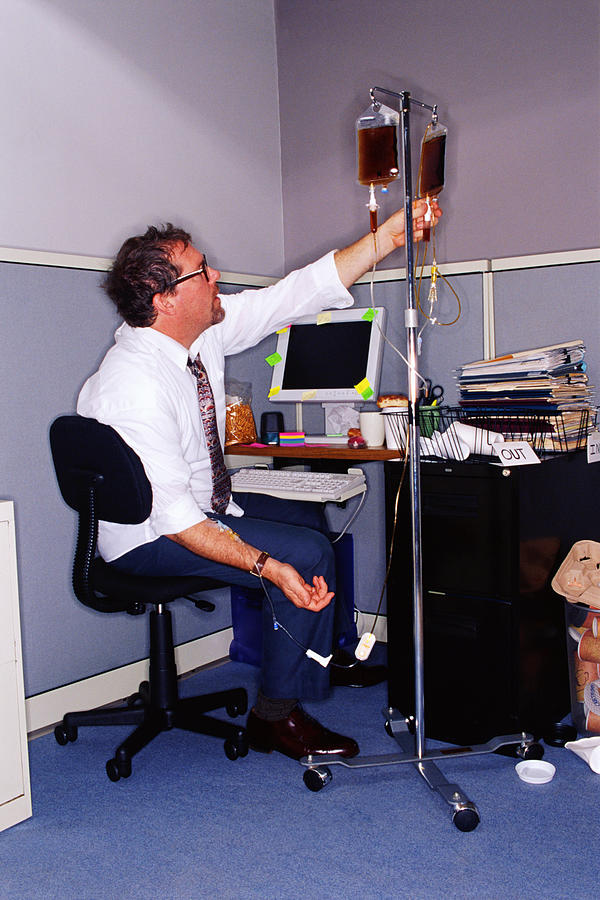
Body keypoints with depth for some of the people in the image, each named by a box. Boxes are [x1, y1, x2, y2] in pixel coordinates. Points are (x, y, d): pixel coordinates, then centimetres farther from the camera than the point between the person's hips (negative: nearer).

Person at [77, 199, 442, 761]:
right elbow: (174, 516, -32)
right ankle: (275, 716, -1)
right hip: (150, 538, -9)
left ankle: (324, 662, 35)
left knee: (311, 519, 19)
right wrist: (267, 566, -39)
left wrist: (389, 235, -9)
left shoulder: (205, 329, -8)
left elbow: (302, 291, -5)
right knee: (307, 554, -20)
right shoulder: (136, 387, -31)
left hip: (203, 505, 9)